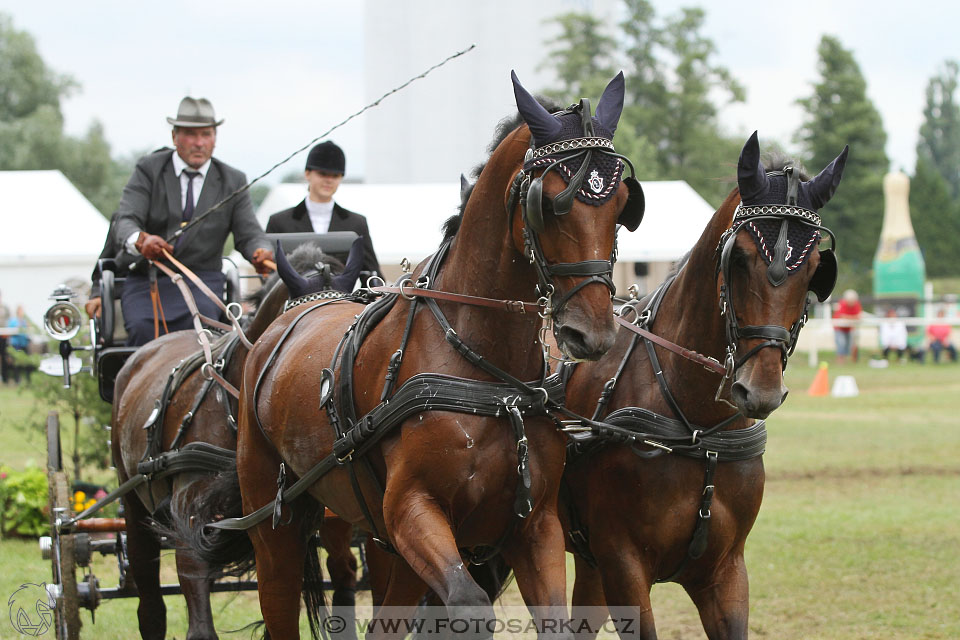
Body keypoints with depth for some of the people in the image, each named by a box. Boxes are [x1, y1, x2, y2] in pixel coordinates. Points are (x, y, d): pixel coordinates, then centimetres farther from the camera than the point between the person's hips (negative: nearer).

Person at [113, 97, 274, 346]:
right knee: (143, 327, -30)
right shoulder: (149, 169, 4)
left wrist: (260, 252, -23)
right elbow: (126, 220, -9)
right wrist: (141, 240, -34)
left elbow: (248, 233, 3)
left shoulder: (232, 182, 10)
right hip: (146, 279, 0)